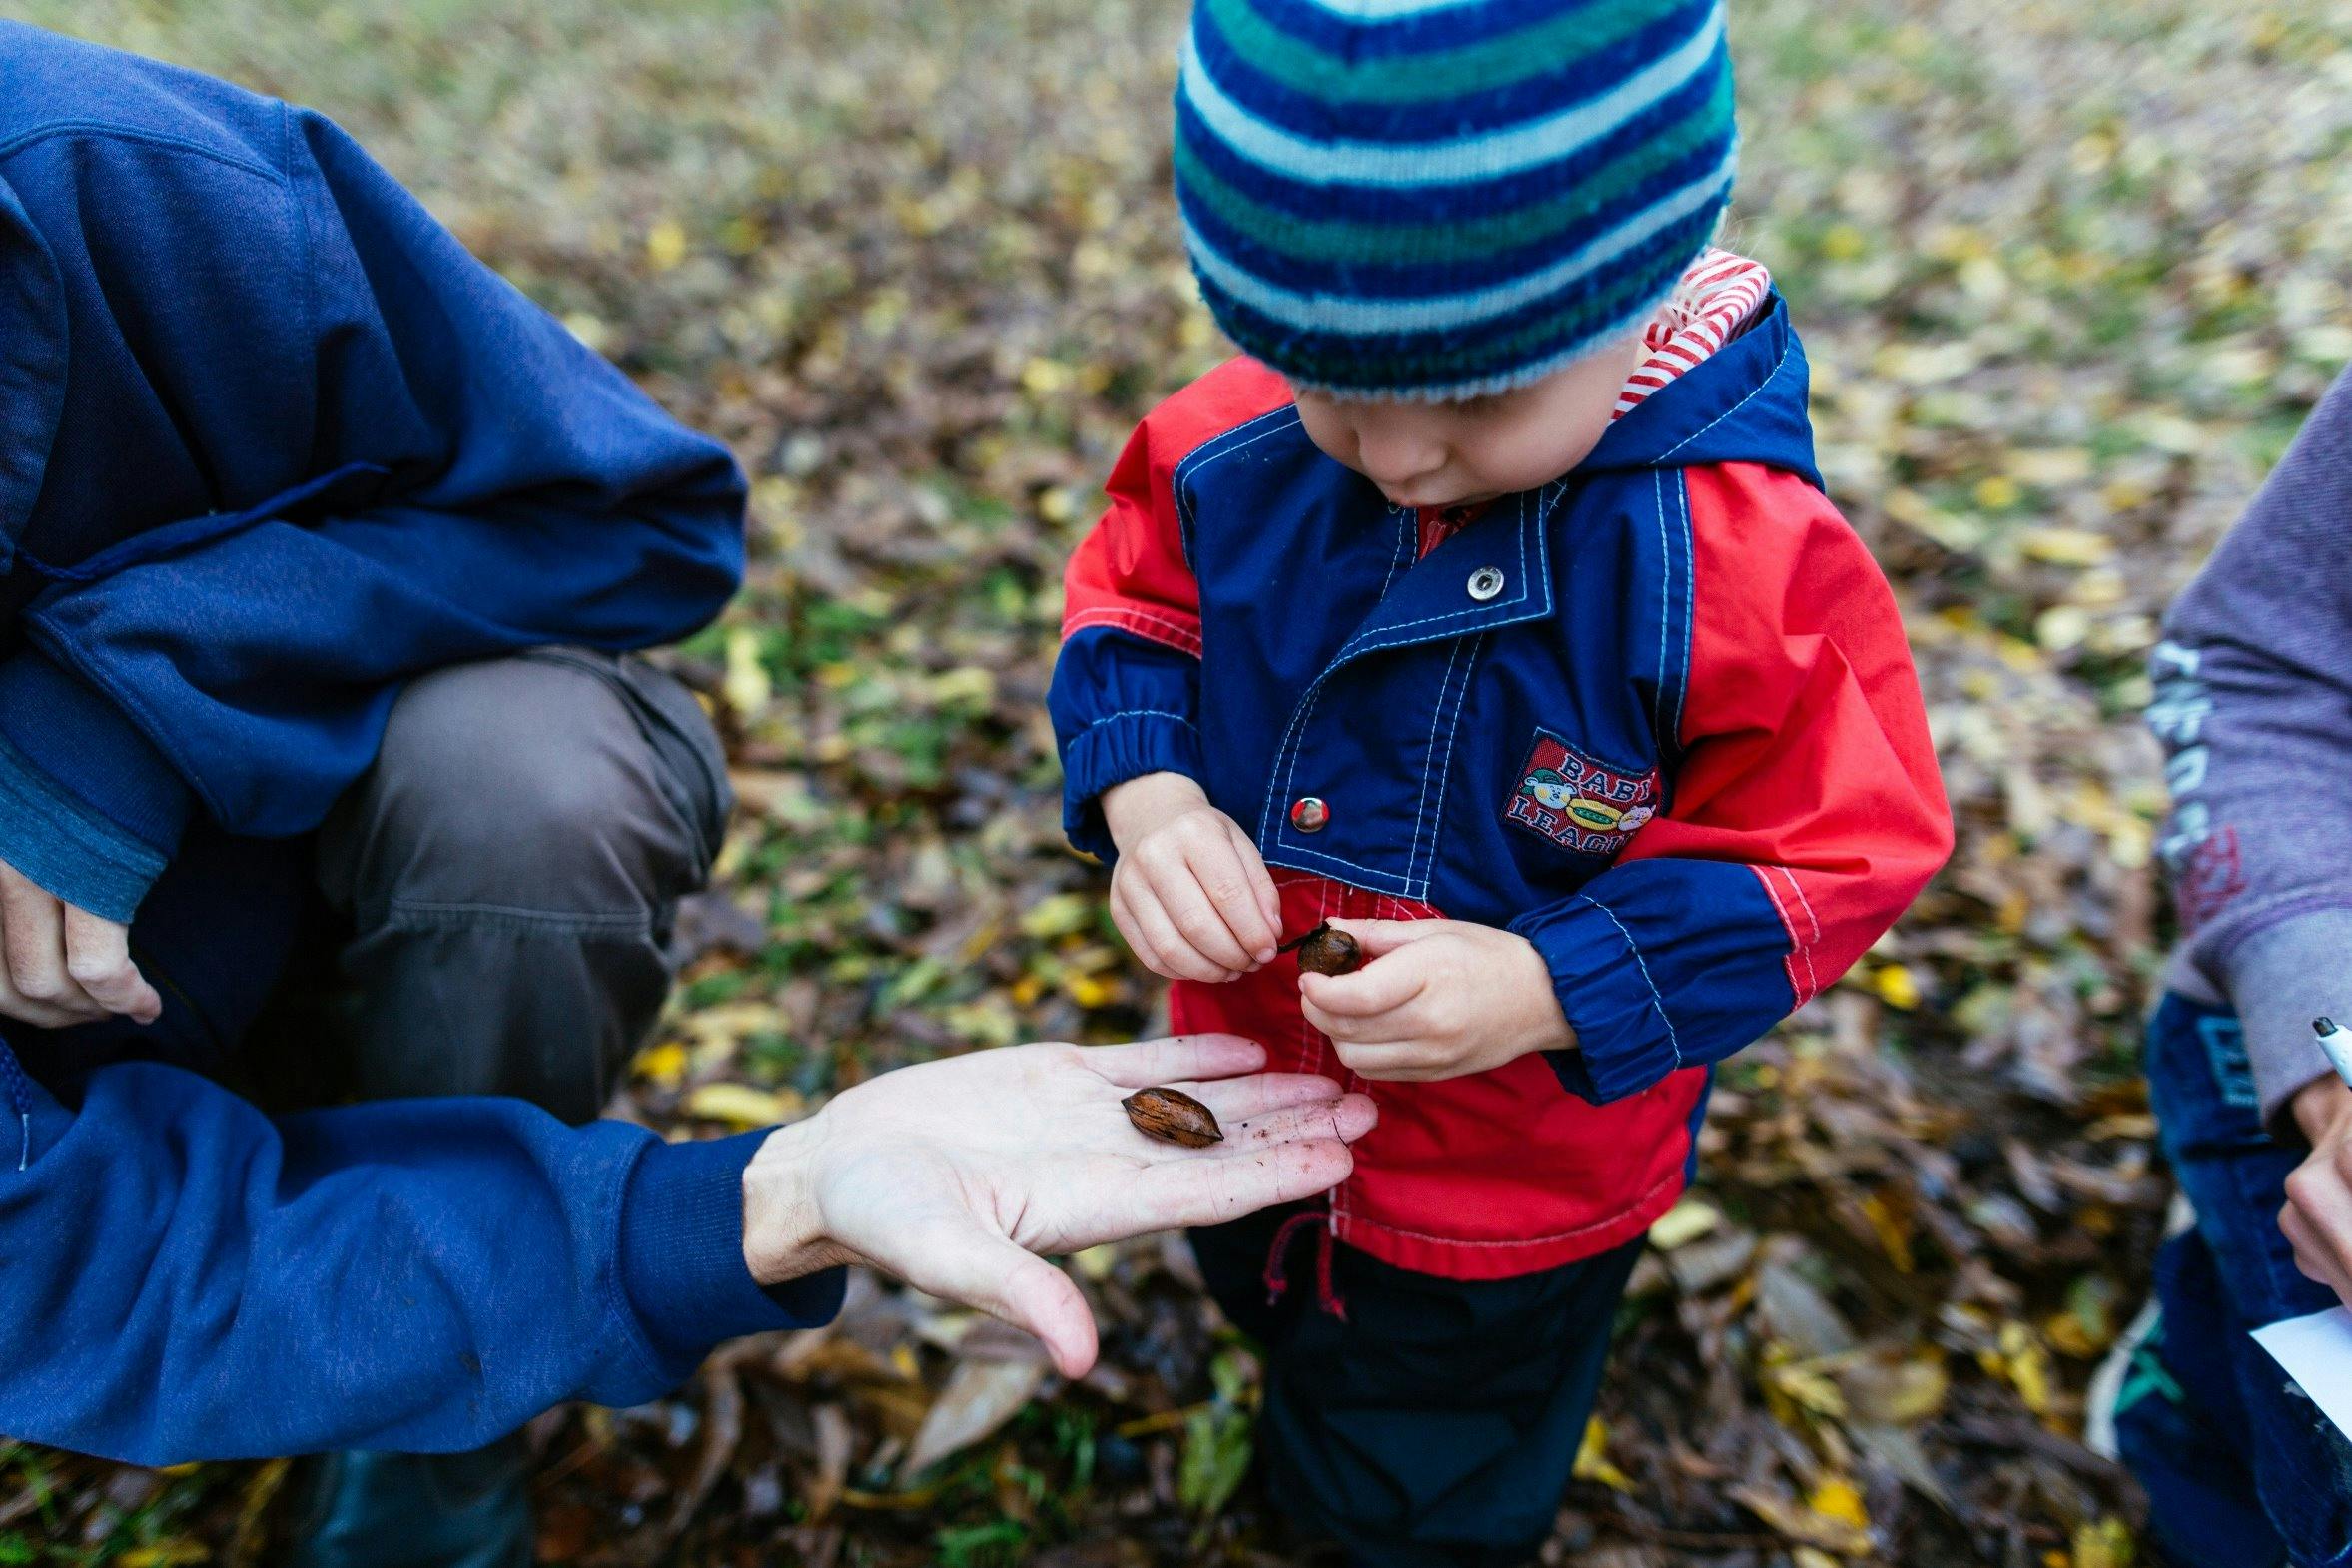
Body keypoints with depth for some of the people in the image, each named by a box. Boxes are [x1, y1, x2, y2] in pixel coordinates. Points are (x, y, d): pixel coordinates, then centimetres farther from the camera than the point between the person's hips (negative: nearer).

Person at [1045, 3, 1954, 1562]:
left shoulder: (1743, 555, -31)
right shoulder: (1242, 443, -20)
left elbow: (1832, 859, -22)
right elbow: (1131, 606, -3)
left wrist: (1549, 989, -34)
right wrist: (1144, 794, -23)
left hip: (1513, 1192, -4)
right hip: (1251, 1090, 5)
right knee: (1264, 1307, 39)